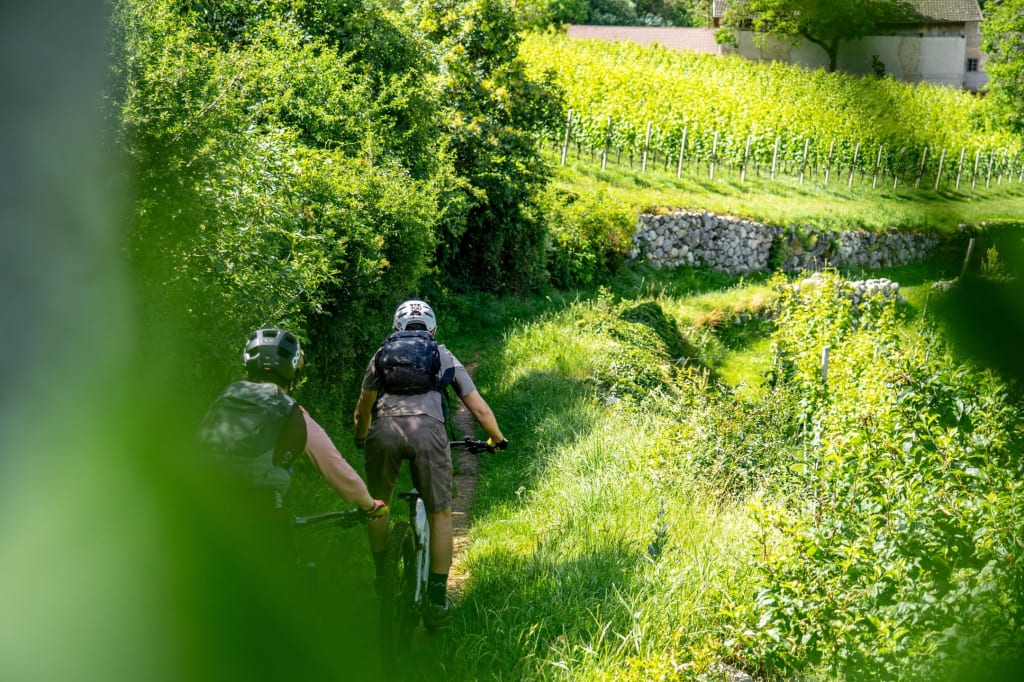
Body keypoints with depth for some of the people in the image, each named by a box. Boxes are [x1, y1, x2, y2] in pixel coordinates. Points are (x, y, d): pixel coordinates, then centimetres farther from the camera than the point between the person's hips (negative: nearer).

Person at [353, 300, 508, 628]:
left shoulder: (382, 352, 28)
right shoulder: (444, 356, 27)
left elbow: (362, 408, 33)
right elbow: (479, 408, 26)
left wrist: (360, 438, 53)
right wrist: (497, 439, 43)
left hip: (384, 429, 1)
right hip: (427, 429, -1)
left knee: (377, 505, 25)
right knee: (440, 514, 11)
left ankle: (382, 577, 30)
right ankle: (437, 602, 10)